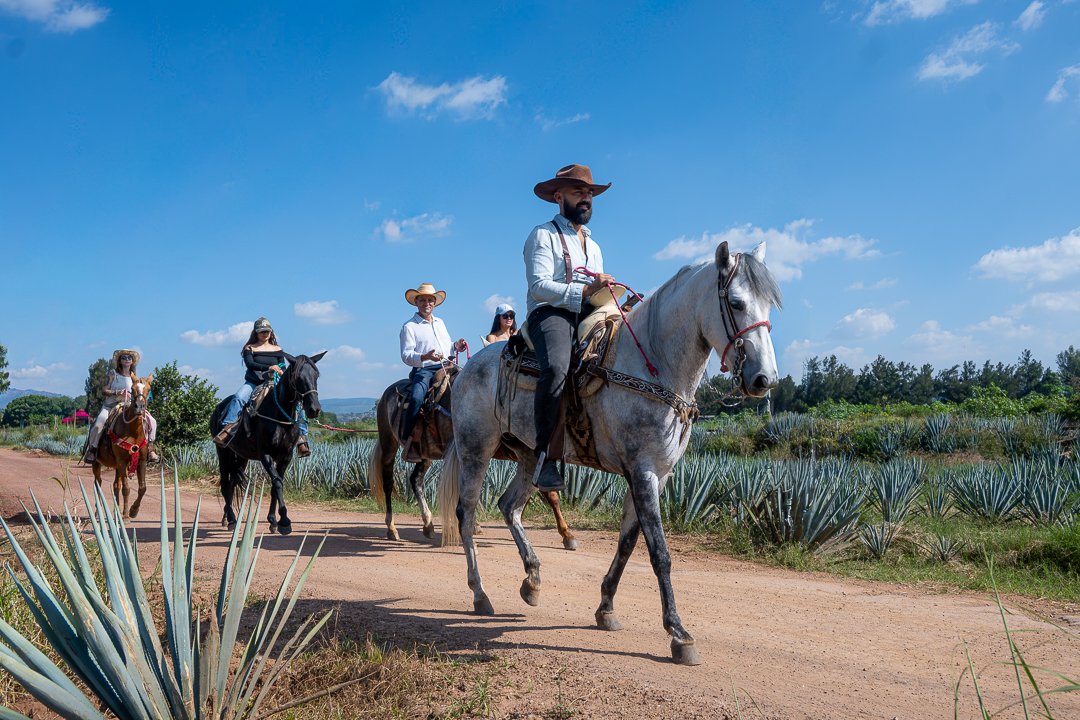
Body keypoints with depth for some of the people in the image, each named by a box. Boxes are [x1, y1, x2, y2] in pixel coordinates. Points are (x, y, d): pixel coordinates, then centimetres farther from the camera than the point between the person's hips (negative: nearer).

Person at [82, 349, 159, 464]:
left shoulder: (133, 376, 11)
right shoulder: (113, 373, 2)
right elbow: (104, 390, -4)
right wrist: (116, 392, -19)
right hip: (110, 406, -3)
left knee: (151, 421, -10)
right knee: (98, 424, -29)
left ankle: (150, 448, -2)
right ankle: (91, 450, -8)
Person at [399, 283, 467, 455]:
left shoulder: (440, 322, 24)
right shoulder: (409, 326, 3)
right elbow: (406, 355, -7)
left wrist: (456, 346, 10)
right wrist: (425, 357, -24)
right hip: (423, 370, -6)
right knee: (416, 398, -32)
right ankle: (406, 438, -21)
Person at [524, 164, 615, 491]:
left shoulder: (593, 245, 30)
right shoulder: (543, 235, 5)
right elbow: (539, 286, -10)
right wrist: (585, 290, -20)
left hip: (587, 316, 8)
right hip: (550, 314, -7)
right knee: (557, 367, -37)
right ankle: (543, 454, -31)